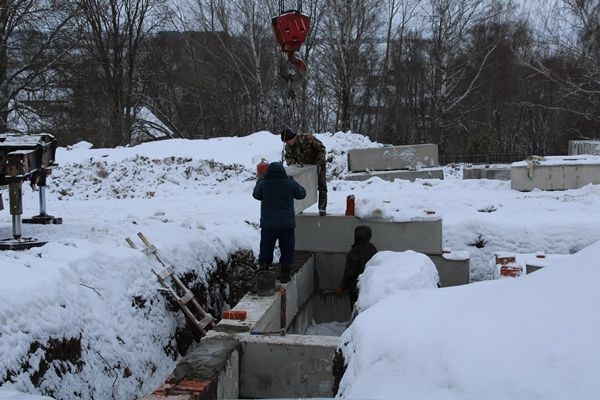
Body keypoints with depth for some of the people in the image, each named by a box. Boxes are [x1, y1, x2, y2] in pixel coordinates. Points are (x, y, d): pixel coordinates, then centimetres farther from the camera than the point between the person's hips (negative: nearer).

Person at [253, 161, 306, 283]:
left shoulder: (263, 184, -9)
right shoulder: (290, 184, -7)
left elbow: (256, 194, 11)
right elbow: (302, 194, 9)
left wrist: (260, 180, 22)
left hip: (268, 225, 0)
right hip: (287, 224, 1)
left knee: (266, 250, 10)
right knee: (287, 250, 11)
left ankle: (263, 269, 5)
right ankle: (285, 274, 13)